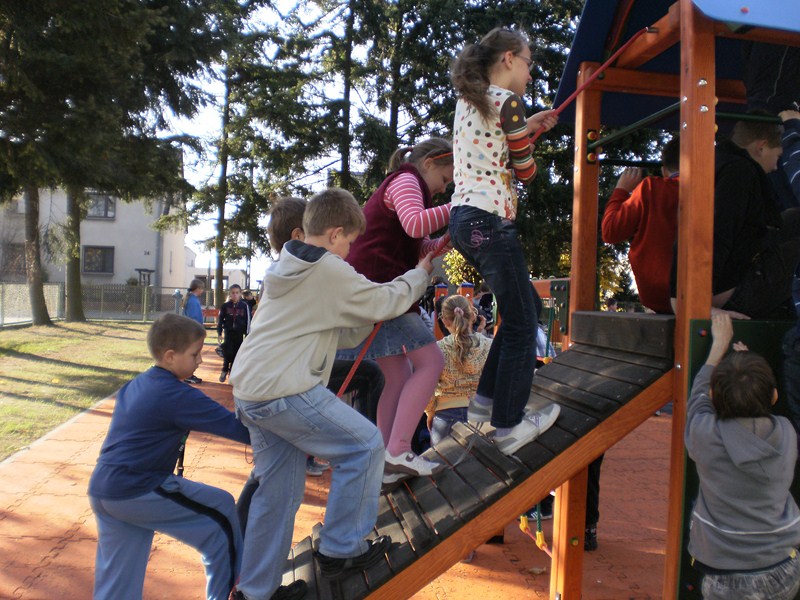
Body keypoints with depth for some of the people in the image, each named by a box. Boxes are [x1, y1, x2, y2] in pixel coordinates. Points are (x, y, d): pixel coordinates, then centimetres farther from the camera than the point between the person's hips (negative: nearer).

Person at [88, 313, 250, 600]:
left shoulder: (137, 383, 10)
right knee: (221, 510, 3)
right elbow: (234, 426, -18)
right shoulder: (178, 396, -16)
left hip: (101, 488, 9)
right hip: (136, 492, -9)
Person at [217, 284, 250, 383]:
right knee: (227, 353, -9)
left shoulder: (244, 306, -3)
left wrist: (248, 334, -2)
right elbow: (220, 319, 4)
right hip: (228, 332, 0)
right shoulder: (225, 306, -1)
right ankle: (224, 370, 13)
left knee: (236, 354, 6)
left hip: (239, 334, 0)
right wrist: (219, 332, 0)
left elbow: (248, 320, 0)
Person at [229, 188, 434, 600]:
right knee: (365, 446, 1)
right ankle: (340, 550, 11)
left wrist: (370, 321, 16)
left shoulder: (287, 270, 19)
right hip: (286, 392, -10)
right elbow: (387, 300, 1)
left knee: (279, 489, 16)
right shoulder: (331, 272, -10)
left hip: (249, 389, 10)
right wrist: (421, 272, 16)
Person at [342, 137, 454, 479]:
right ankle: (398, 449, -15)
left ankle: (388, 460, 12)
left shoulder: (397, 185, 28)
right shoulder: (405, 180, -3)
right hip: (379, 288, -10)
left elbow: (416, 247, 22)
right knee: (430, 361, -12)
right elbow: (415, 224, -25)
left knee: (398, 375, 9)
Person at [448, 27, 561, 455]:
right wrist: (529, 130, 15)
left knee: (522, 309, 19)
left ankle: (485, 402, 23)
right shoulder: (506, 101, -8)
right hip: (490, 222, -10)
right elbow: (526, 171, -3)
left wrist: (525, 127, 19)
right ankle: (508, 427, 8)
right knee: (522, 324, 0)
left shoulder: (467, 100, 18)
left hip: (463, 218, 10)